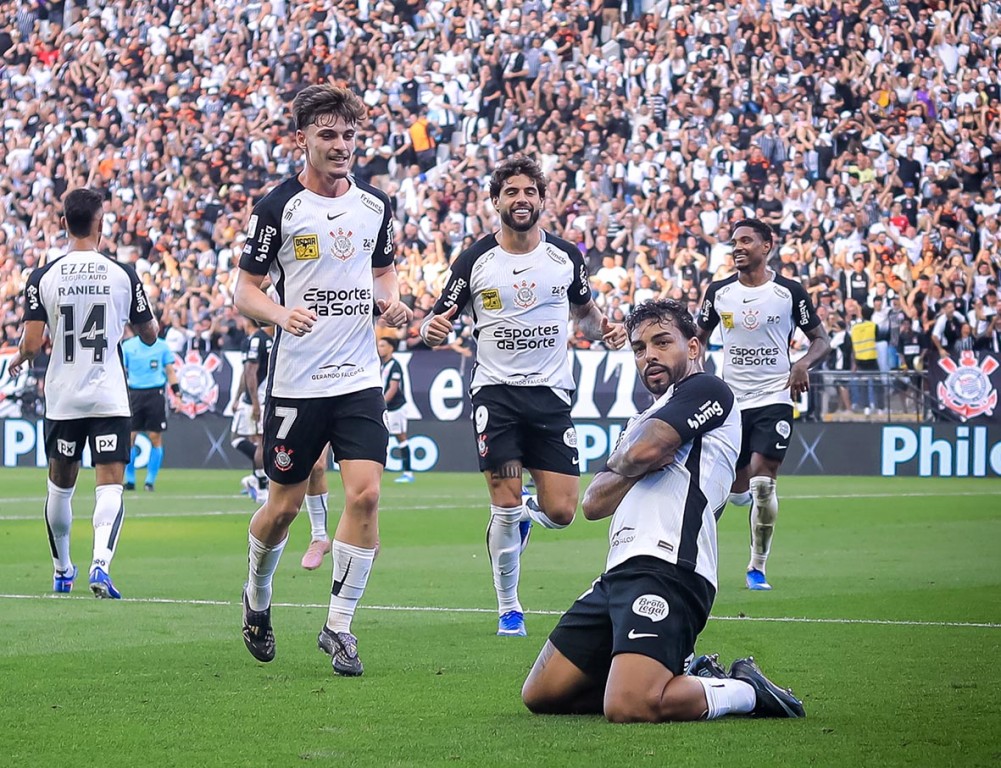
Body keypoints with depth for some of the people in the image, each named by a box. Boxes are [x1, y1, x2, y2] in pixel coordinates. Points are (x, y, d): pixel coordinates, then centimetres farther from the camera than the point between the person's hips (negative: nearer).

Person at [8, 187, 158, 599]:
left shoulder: (44, 277, -4)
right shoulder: (122, 274, -5)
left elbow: (32, 343, -7)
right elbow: (150, 336, 5)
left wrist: (18, 359, 15)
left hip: (62, 398, 2)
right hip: (109, 396, -2)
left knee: (60, 485, 18)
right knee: (110, 485, -5)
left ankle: (62, 569, 31)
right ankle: (101, 563, -26)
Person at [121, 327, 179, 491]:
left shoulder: (162, 346, 7)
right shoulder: (128, 346, 4)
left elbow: (170, 371, 11)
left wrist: (177, 394, 1)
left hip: (155, 394, 0)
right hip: (134, 393, 0)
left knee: (155, 437, -3)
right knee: (129, 437, -5)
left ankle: (150, 480, 6)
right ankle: (129, 480, 5)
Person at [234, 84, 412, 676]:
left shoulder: (376, 205, 6)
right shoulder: (278, 208, -6)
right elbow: (245, 289, -2)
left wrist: (392, 300, -1)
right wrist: (281, 314, -23)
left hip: (360, 379, 3)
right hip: (297, 381, -3)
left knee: (366, 493, -11)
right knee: (285, 505, 7)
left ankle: (339, 626, -1)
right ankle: (257, 598, 36)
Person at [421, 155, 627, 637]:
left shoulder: (565, 257, 5)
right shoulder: (475, 260, -1)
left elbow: (585, 312, 21)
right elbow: (439, 320, 4)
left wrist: (603, 330, -1)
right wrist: (432, 329, -19)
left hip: (551, 392, 2)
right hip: (495, 392, -2)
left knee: (561, 513, -5)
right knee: (504, 510, -8)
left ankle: (527, 512, 32)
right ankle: (508, 609, 9)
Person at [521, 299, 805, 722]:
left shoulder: (706, 389, 4)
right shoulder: (645, 419, 31)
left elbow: (642, 450, -13)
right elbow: (593, 504, 19)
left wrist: (621, 459, 12)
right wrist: (642, 465, 0)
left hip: (666, 572, -10)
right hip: (621, 574, 10)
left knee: (629, 708, -29)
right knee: (540, 695, 7)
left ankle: (744, 692, -2)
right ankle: (689, 678, 12)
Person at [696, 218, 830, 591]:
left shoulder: (790, 292, -3)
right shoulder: (719, 291, 4)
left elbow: (821, 339, 3)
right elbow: (698, 337, 16)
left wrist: (804, 363, -17)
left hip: (773, 399, -3)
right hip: (731, 400, 3)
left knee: (762, 481, -17)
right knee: (737, 492, 5)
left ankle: (758, 567, -4)